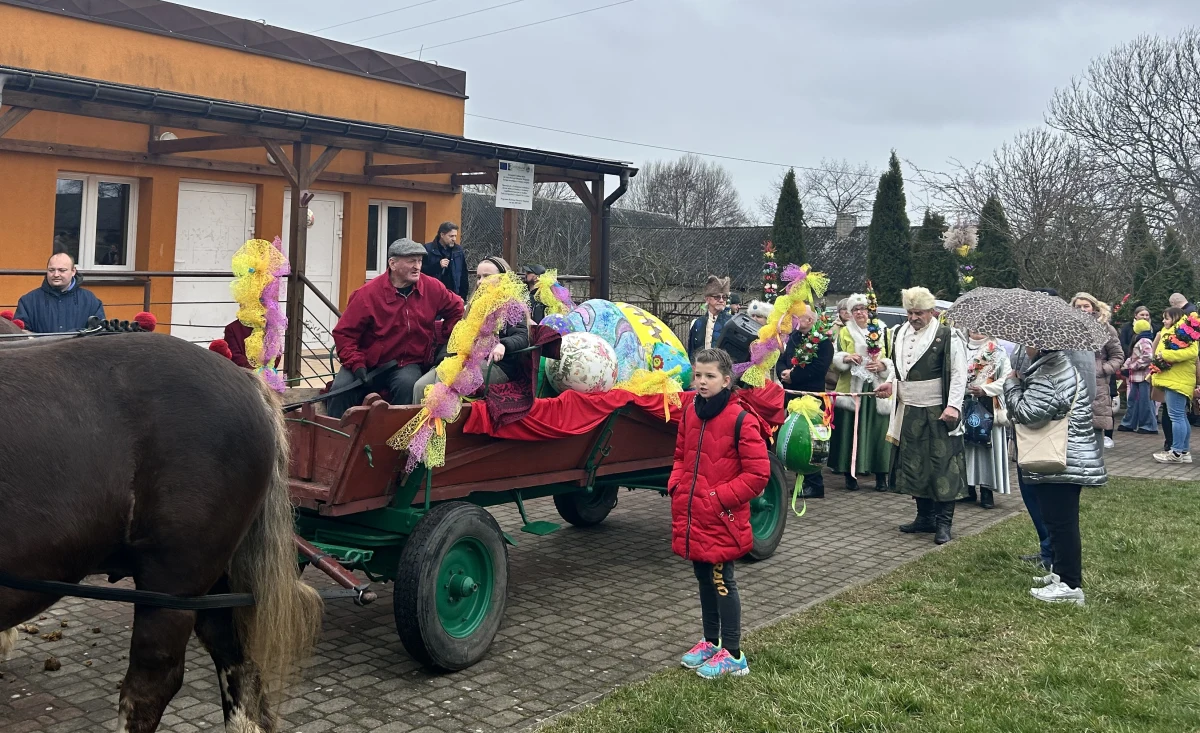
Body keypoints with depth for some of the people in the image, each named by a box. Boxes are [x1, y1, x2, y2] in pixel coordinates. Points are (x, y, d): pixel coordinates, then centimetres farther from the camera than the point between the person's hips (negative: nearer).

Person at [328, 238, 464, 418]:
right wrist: (357, 365, -20)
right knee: (342, 388, -24)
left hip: (408, 365, 1)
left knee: (407, 384, -32)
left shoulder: (432, 288, -3)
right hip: (370, 364, -1)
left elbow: (457, 309, 16)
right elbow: (344, 333, -8)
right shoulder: (368, 293, -12)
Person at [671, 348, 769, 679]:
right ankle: (711, 642, 32)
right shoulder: (691, 413, 6)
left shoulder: (741, 419, -16)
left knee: (722, 582, 1)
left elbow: (758, 473, -16)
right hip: (692, 516, 7)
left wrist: (720, 497, -17)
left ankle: (733, 655, 11)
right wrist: (676, 485, 3)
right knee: (705, 579, 17)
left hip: (722, 519, -7)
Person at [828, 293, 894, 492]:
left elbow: (893, 360, 9)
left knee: (878, 429, -3)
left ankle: (881, 476, 5)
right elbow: (835, 360, 6)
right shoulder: (844, 332, 11)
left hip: (877, 389, 0)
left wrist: (882, 365, -11)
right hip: (851, 389, 0)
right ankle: (850, 474, 3)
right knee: (850, 430, -5)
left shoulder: (883, 332, 11)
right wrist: (846, 358, -15)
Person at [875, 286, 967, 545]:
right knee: (915, 463, 11)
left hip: (938, 413, -6)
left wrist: (953, 405, -19)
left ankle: (944, 522, 5)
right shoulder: (900, 333, 11)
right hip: (910, 412, 7)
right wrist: (891, 384, 4)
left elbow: (958, 374, -10)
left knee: (943, 465, -3)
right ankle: (925, 517, 23)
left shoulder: (948, 336, -8)